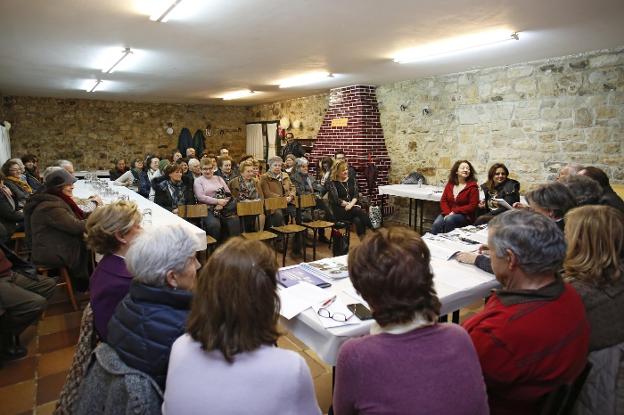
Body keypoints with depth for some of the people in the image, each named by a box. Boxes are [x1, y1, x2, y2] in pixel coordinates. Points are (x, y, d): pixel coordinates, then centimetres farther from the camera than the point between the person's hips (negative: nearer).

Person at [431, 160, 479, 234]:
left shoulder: (472, 186, -3)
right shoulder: (450, 183, 10)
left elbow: (472, 206, -8)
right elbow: (443, 201, 8)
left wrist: (454, 212, -15)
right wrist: (448, 213, -11)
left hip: (464, 215, -3)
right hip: (448, 213, 3)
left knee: (449, 220, -34)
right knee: (436, 224, -27)